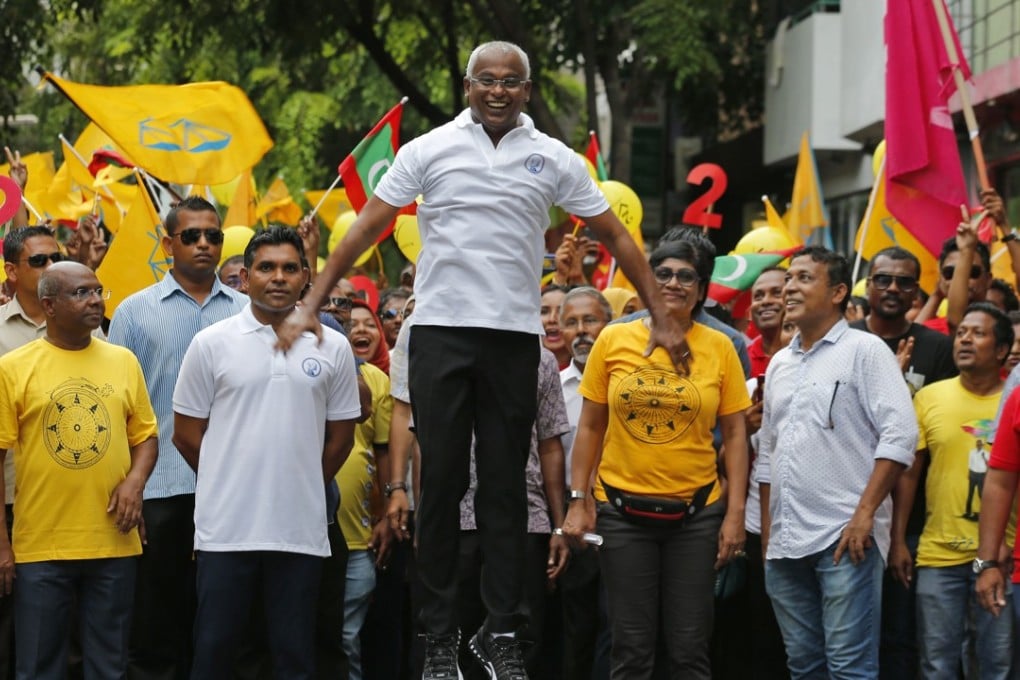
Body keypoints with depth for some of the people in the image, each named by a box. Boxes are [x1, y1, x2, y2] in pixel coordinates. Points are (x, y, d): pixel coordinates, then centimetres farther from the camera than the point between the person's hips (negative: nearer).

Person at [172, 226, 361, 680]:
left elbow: (340, 438, 12)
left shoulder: (333, 348, 5)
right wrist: (231, 483, 10)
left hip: (301, 530, 1)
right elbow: (187, 435, 5)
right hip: (226, 528, -1)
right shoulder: (212, 344, 1)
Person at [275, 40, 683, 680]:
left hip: (515, 336, 1)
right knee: (441, 482, 2)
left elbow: (616, 237, 8)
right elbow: (367, 227, 3)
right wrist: (311, 305, -3)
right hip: (440, 331, -1)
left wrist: (662, 317, 3)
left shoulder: (554, 159, 5)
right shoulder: (428, 150, 3)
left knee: (506, 486, 5)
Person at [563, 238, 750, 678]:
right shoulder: (613, 340, 1)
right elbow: (590, 427, 6)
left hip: (696, 512, 0)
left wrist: (735, 513, -3)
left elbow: (734, 434, 3)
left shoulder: (719, 348, 1)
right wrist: (578, 501, 1)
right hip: (622, 510, 0)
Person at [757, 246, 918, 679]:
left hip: (845, 536, -7)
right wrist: (767, 534, 17)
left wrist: (865, 513, -17)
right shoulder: (780, 364, 19)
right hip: (786, 543, 7)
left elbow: (900, 434, -11)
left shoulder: (864, 350, -2)